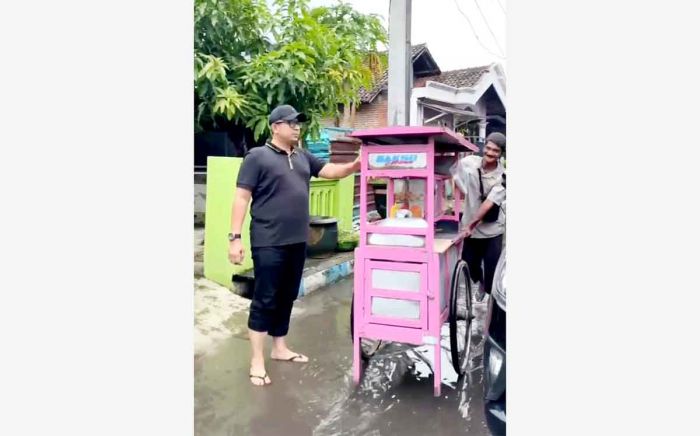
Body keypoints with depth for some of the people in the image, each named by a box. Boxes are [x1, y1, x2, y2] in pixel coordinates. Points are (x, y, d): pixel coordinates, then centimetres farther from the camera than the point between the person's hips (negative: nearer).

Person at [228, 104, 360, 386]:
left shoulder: (303, 157, 13)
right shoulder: (257, 156, -5)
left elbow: (331, 171, 13)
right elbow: (242, 197, -8)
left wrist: (356, 165, -7)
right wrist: (235, 237, -14)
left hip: (297, 242, 7)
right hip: (269, 243, -6)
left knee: (287, 298, 15)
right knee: (265, 300, -1)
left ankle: (279, 348, 30)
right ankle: (257, 360, 10)